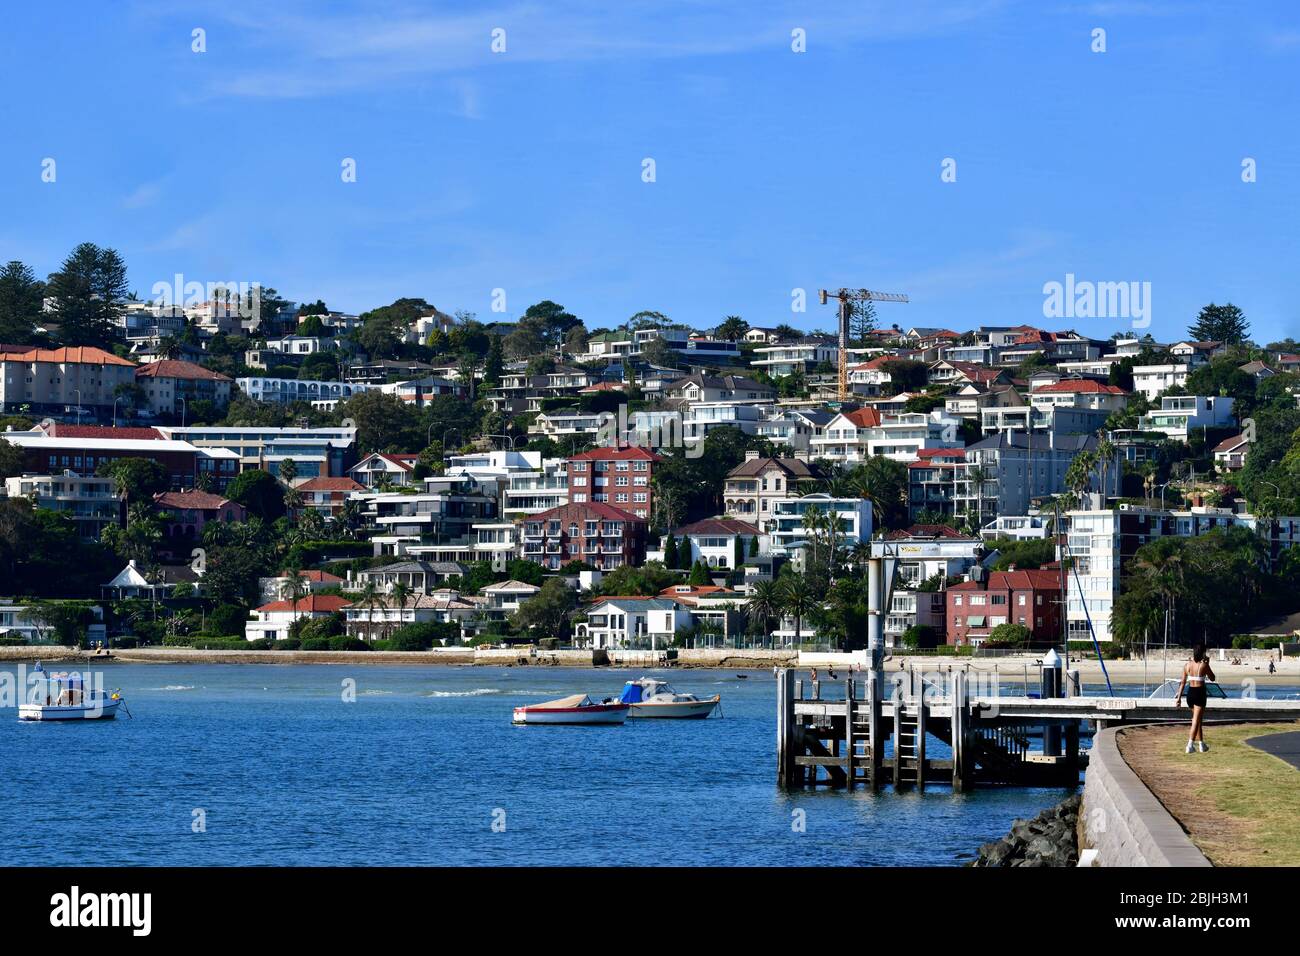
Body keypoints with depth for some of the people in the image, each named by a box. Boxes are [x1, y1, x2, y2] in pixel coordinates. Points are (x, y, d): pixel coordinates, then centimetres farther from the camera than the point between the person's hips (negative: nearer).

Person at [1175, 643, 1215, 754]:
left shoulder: (1187, 665, 2)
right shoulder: (1204, 665, -12)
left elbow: (1183, 682, 4)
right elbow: (1212, 678, 3)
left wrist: (1179, 697, 9)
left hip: (1190, 692, 5)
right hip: (1200, 693, -5)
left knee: (1197, 719, 20)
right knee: (1196, 720, -3)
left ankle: (1201, 744, 28)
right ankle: (1190, 745, -12)